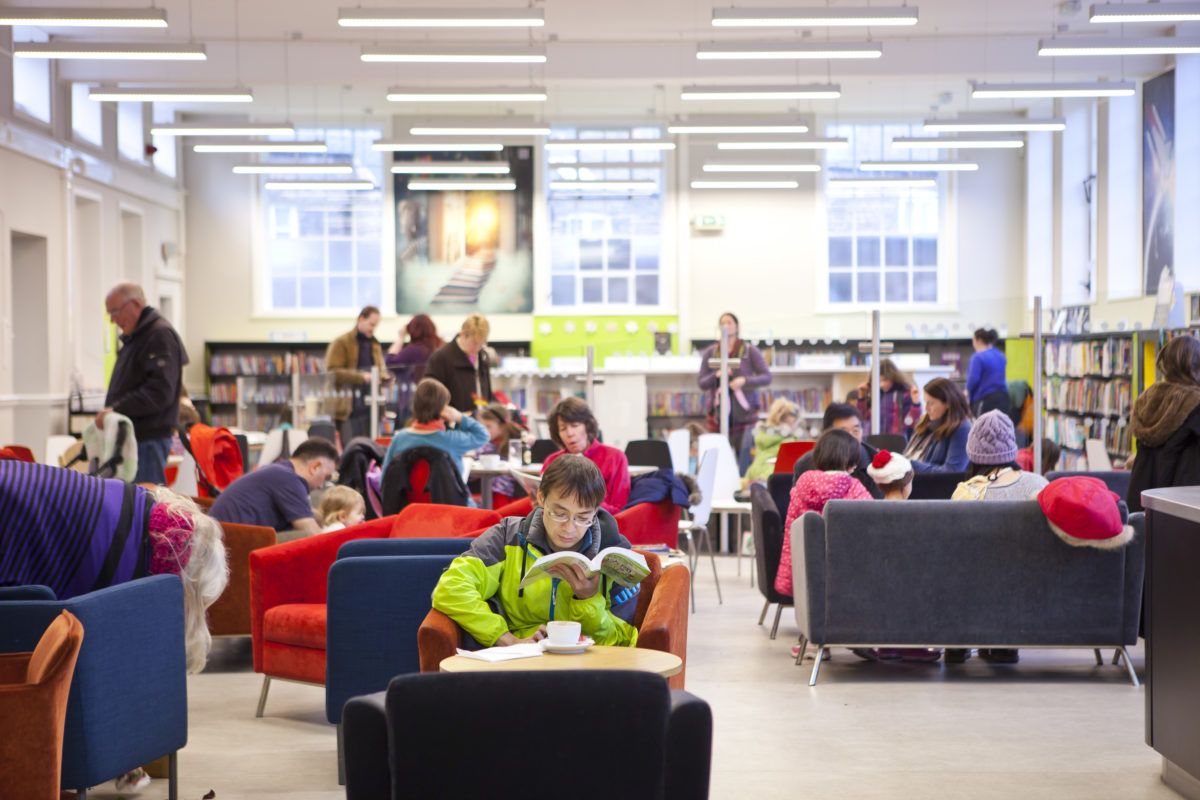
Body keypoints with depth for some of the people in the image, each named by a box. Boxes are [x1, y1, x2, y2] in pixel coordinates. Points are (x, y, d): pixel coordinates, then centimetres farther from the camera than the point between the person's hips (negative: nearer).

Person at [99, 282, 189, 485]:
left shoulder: (160, 335, -11)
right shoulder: (134, 337, 21)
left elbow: (160, 392, -21)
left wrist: (116, 410, -21)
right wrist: (108, 413, 10)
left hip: (149, 439, -10)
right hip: (133, 437, 10)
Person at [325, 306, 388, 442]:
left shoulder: (375, 345, 19)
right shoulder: (341, 343, -2)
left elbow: (381, 370, 26)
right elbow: (332, 372, -12)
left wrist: (384, 377, 0)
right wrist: (361, 376, -22)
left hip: (371, 409, 6)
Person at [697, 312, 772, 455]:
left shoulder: (750, 350, 5)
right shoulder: (710, 352, 10)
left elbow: (766, 377, 0)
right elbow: (701, 383, 7)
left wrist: (744, 381, -16)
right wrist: (717, 375, -13)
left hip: (743, 412, -2)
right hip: (718, 410, 2)